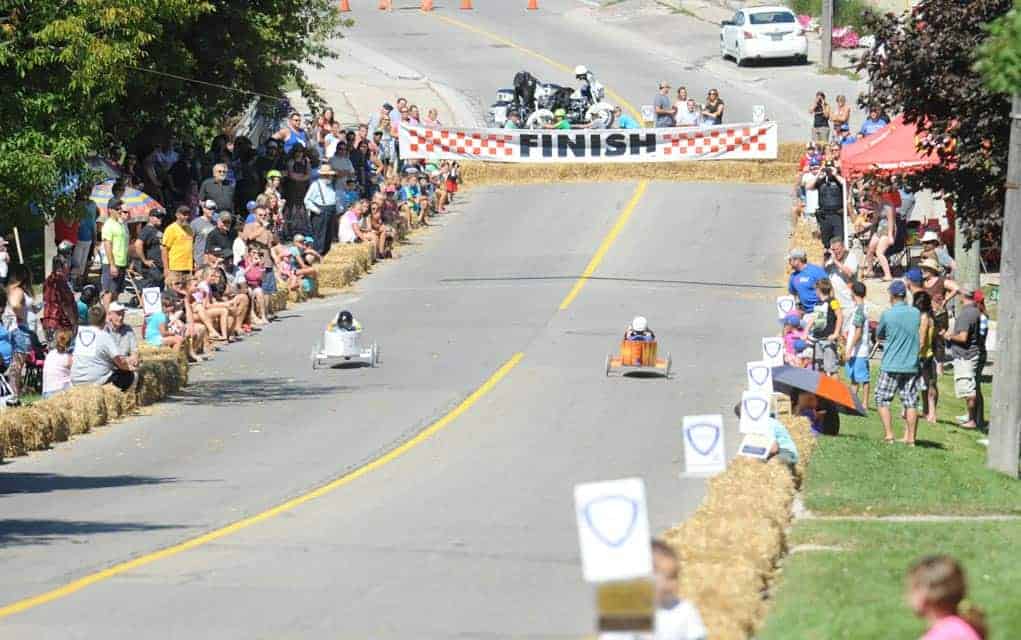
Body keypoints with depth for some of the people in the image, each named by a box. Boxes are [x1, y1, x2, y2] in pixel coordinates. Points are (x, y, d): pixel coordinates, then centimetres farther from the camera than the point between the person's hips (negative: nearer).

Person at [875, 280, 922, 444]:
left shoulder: (887, 314, -9)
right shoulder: (916, 314, 1)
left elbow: (879, 334, 6)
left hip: (891, 365, -4)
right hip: (911, 366, 4)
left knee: (882, 400, 6)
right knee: (911, 402, 7)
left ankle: (889, 435, -3)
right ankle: (910, 437, 5)